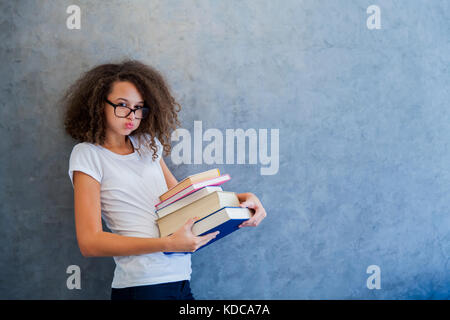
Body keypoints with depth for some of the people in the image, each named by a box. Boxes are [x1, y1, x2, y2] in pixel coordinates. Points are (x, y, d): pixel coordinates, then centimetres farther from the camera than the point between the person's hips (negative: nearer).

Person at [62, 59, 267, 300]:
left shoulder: (147, 145, 12)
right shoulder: (88, 154, -5)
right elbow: (89, 242, -13)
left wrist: (240, 198, 2)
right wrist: (167, 244, -22)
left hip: (181, 281, 6)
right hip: (140, 287, -6)